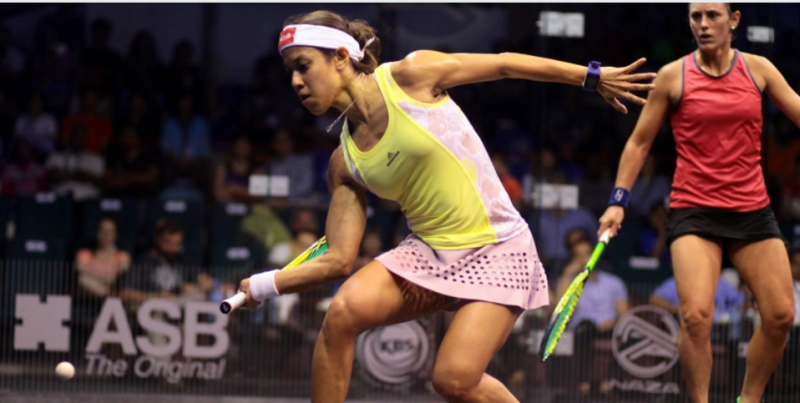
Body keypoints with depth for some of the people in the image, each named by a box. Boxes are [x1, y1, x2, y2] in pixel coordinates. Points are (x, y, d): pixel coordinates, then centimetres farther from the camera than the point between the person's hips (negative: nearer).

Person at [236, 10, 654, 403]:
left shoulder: (410, 75, -9)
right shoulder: (345, 162, 4)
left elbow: (504, 64, -1)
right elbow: (339, 259, 2)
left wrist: (592, 76, 0)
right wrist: (265, 284, -10)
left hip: (495, 251, -5)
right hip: (428, 252, 5)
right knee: (343, 311, -22)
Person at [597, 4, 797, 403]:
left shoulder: (758, 69, 4)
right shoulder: (673, 76, 0)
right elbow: (639, 142, 8)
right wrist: (618, 199, 2)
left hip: (752, 211, 3)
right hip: (694, 212, -3)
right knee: (696, 315, -20)